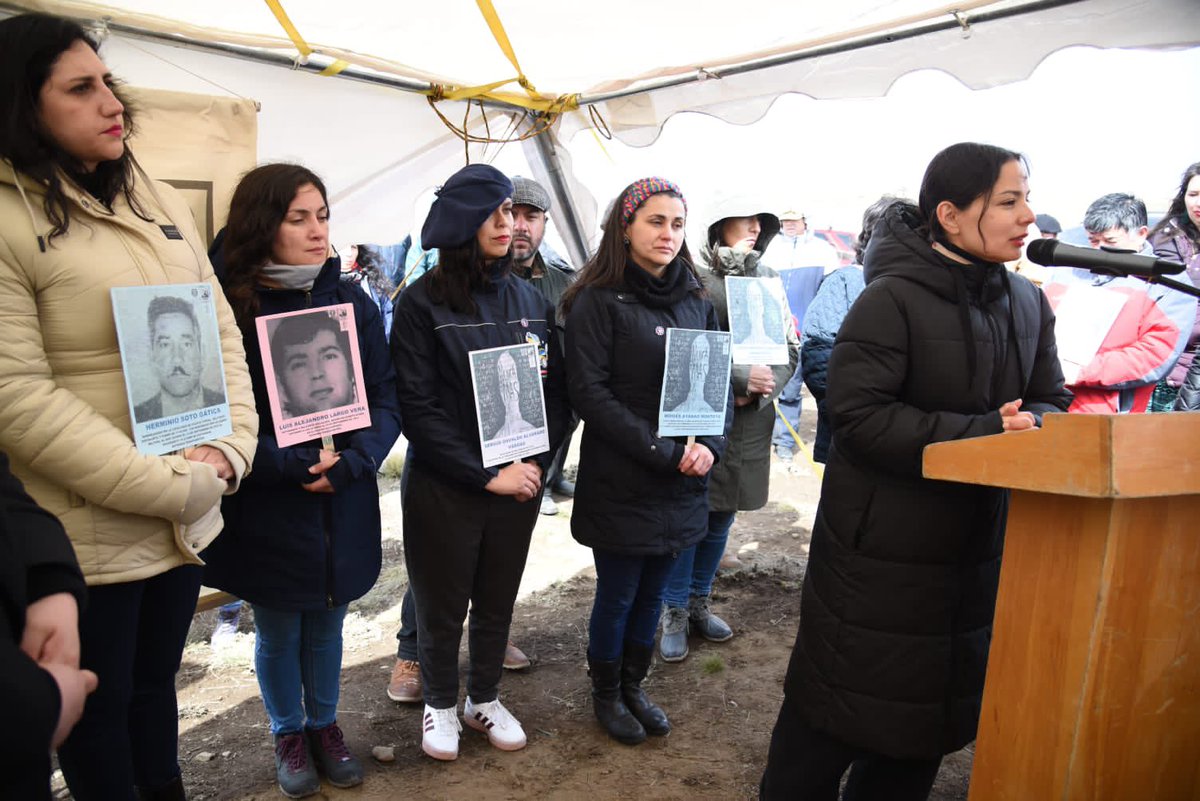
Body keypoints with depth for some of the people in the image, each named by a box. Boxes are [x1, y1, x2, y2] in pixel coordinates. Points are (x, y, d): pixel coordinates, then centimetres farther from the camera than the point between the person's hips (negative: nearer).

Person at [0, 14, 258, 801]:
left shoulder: (163, 204, 7)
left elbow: (222, 330, 6)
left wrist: (229, 450, -7)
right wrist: (171, 487, -19)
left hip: (189, 518, 6)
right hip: (91, 535, -5)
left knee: (157, 684, 23)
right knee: (99, 712, 15)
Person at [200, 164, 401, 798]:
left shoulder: (353, 304, -1)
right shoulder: (229, 309, -11)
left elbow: (385, 400, -3)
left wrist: (349, 463, -18)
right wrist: (291, 466, -23)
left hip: (343, 506, 3)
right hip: (266, 512, -2)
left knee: (326, 624, 20)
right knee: (277, 631, 17)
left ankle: (324, 725, 43)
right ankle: (288, 734, 41)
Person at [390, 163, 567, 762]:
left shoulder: (530, 300, 3)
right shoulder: (422, 303, -11)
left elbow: (555, 390, 6)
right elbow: (418, 407, -15)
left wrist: (535, 463, -7)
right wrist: (485, 475, -17)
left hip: (519, 483, 4)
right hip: (443, 488, -3)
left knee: (498, 600, 17)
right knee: (442, 605, 13)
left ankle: (484, 698, 40)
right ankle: (440, 703, 38)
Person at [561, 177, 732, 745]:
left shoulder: (696, 303, 9)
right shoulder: (598, 302, -9)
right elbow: (590, 392, -17)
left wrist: (709, 445, -11)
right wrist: (663, 452, -20)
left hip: (682, 484, 5)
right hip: (621, 481, -5)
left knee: (652, 592, 17)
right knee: (617, 596, 9)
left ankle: (634, 687, 38)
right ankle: (606, 696, 32)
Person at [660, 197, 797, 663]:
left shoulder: (769, 279, 8)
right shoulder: (695, 278, -10)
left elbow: (790, 349, 8)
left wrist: (762, 389, -9)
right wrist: (741, 379, -20)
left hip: (749, 424, 6)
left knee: (721, 519, 17)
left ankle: (699, 605, 34)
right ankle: (675, 615, 20)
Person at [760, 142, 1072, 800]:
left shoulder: (1027, 302, 6)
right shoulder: (892, 299, -17)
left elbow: (1050, 400, 10)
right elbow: (858, 413, -23)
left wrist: (1032, 425, -14)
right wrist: (984, 433, -25)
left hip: (977, 548, 7)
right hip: (878, 555, -7)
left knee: (935, 708, 20)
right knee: (839, 706, 7)